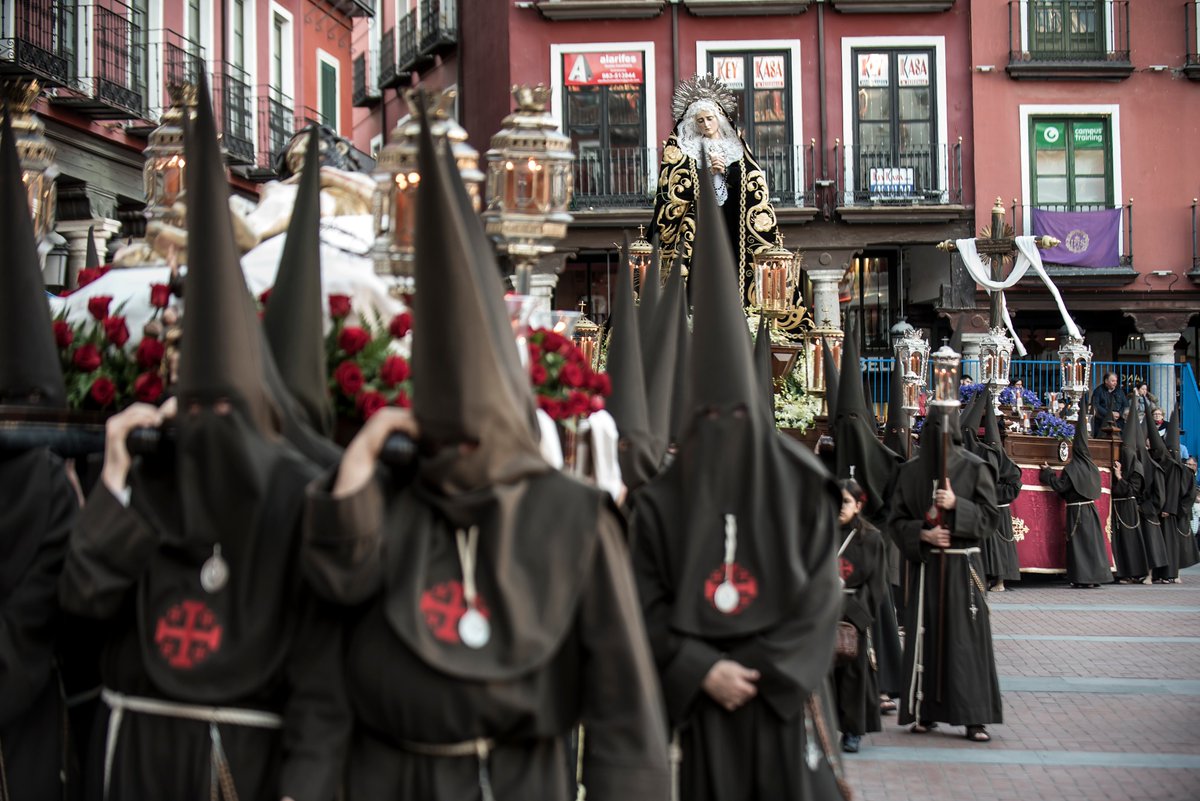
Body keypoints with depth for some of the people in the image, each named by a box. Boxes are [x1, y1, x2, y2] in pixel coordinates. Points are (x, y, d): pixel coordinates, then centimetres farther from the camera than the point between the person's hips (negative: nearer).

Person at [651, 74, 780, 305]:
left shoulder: (736, 145, 15)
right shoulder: (682, 147, 7)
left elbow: (755, 183, 6)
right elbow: (676, 186, -4)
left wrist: (726, 169, -7)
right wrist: (708, 171, -12)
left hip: (732, 228, 3)